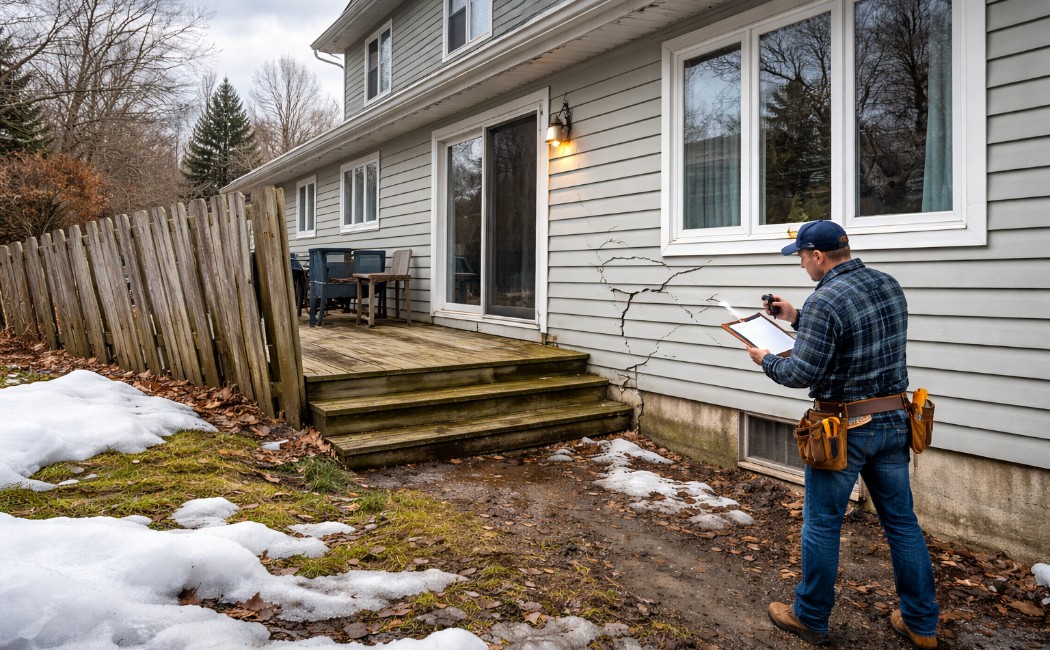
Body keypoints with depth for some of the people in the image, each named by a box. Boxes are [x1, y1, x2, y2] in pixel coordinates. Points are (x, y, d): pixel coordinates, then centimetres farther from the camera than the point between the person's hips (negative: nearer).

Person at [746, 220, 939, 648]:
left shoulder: (825, 301, -21)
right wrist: (796, 319, 18)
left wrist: (766, 361, -2)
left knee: (822, 524, 8)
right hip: (893, 422, 8)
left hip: (845, 430, -7)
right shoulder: (889, 285, 5)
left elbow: (802, 374, -21)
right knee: (902, 521, 17)